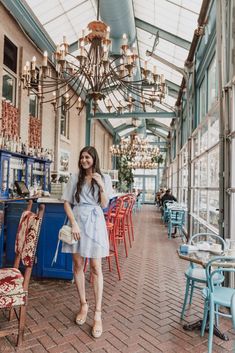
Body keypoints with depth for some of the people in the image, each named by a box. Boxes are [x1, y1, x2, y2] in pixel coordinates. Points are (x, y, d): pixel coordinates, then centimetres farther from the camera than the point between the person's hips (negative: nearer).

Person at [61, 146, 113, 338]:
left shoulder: (104, 178, 3)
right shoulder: (75, 178, 5)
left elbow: (104, 205, 1)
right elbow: (67, 203, 3)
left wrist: (101, 185, -13)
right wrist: (74, 224, -9)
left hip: (95, 223, -2)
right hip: (78, 222, 2)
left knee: (96, 267, -1)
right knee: (78, 265, 8)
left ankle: (98, 314, 9)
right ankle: (83, 304, 28)